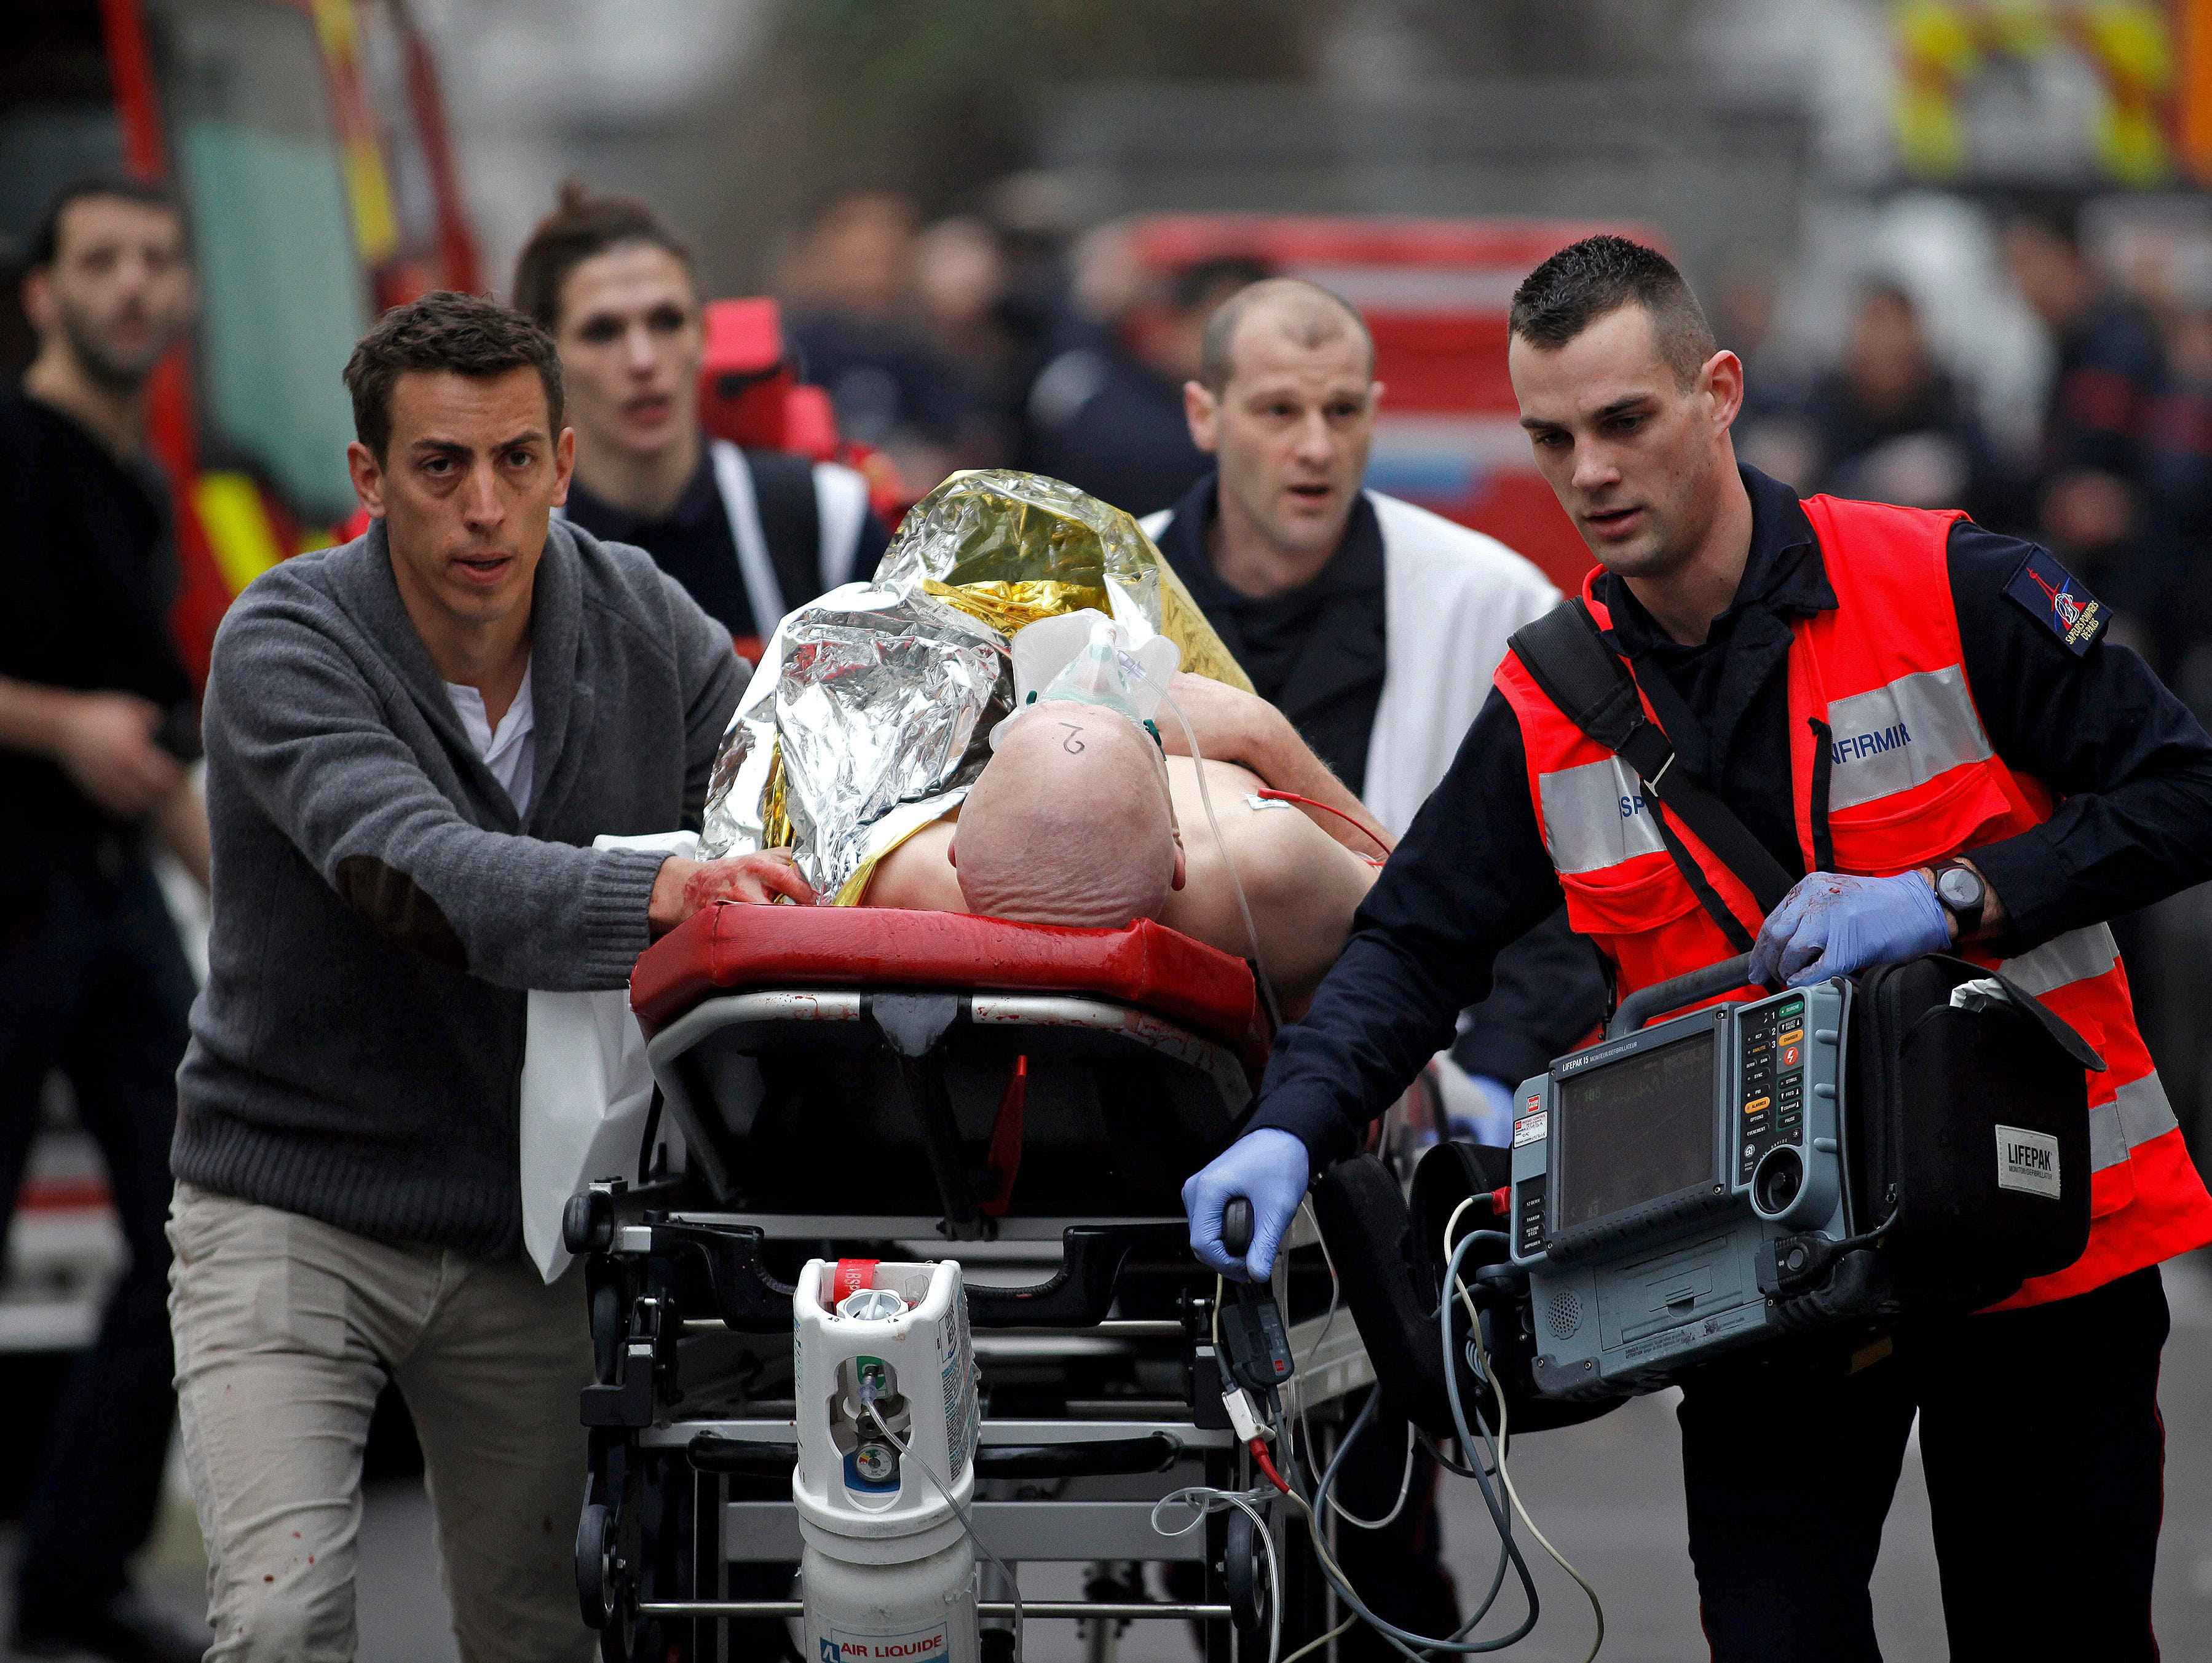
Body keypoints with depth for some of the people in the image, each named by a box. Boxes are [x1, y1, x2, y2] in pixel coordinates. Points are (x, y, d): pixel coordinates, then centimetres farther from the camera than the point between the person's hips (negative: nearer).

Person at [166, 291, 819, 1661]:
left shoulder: (643, 622, -2)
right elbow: (408, 870, -34)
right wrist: (654, 896, -49)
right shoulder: (289, 645, -17)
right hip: (294, 1204, -4)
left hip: (529, 1231, 4)